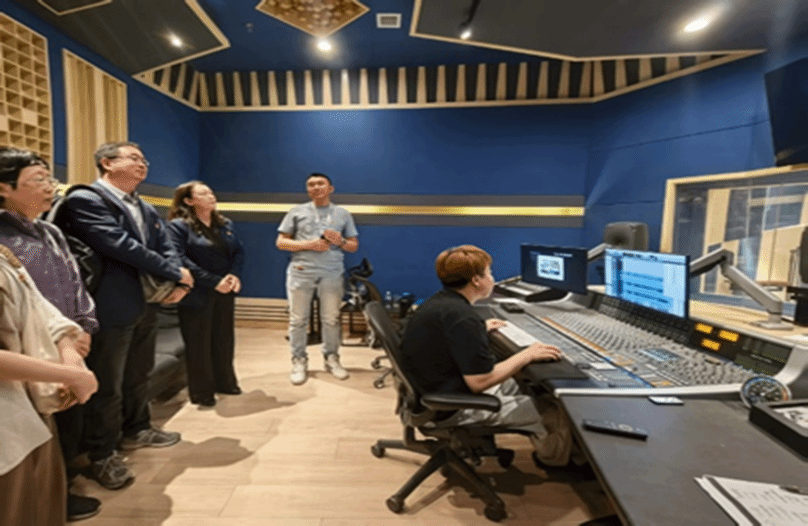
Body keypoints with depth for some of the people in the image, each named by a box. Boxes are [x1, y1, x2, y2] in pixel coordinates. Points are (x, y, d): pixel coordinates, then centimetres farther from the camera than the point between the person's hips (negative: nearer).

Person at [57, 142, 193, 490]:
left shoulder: (147, 210, 15)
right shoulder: (84, 200, -11)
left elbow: (166, 247, 8)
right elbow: (121, 246, -22)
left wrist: (179, 282, -12)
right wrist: (176, 273, -16)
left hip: (147, 305, 8)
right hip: (112, 308, -7)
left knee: (138, 376, 20)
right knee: (107, 385, 5)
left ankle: (136, 430, 38)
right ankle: (102, 455, 21)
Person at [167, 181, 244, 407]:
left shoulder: (225, 224, 12)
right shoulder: (179, 226, -6)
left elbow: (239, 251, 10)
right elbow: (181, 260, -16)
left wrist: (234, 274, -9)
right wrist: (213, 281, -20)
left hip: (225, 292, 6)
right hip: (198, 294, -5)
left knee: (224, 339, 13)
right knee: (199, 343, 4)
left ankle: (225, 382, 29)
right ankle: (201, 392, 19)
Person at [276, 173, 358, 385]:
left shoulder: (343, 214, 11)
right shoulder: (297, 211, 8)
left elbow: (354, 246, 11)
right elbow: (281, 242, 4)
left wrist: (340, 241, -11)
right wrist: (308, 244, -11)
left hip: (332, 274, 1)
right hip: (300, 272, 0)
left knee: (331, 319, 8)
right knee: (298, 320, 4)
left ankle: (332, 359, 23)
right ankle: (299, 361, 18)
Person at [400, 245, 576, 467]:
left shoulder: (438, 302, 2)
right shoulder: (462, 317, -27)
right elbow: (480, 381, -26)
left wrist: (481, 329, 29)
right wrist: (527, 355, -16)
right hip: (455, 409, -10)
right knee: (556, 413, -2)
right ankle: (555, 465, 28)